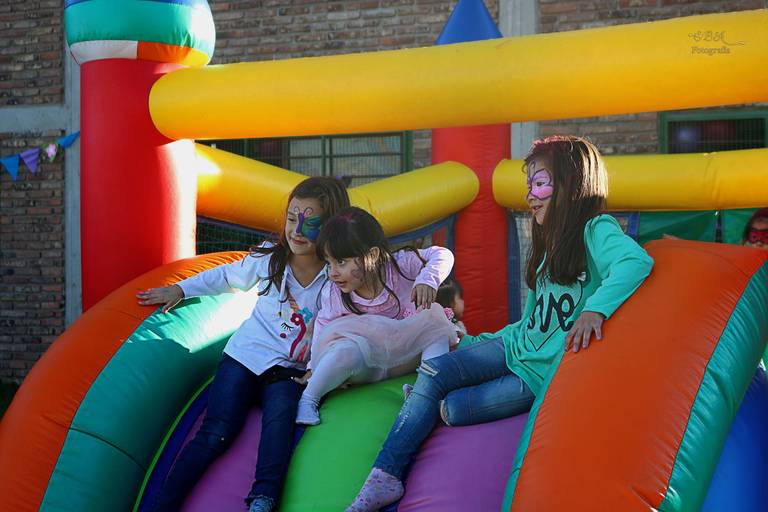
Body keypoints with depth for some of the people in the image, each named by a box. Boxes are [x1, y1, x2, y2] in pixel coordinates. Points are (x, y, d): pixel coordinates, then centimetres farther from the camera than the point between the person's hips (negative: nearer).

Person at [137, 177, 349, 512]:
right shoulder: (267, 260, 5)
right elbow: (226, 277, 24)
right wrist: (180, 289, 21)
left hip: (290, 371, -1)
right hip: (244, 356, 2)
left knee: (280, 415, -36)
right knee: (217, 433, -21)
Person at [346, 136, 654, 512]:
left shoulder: (596, 231, -13)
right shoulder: (553, 242, 16)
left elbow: (637, 261, -35)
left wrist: (595, 309, -47)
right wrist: (478, 343, 21)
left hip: (546, 374, -8)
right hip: (517, 347, 8)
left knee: (454, 409, -17)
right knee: (433, 372, -14)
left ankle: (427, 402, 17)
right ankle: (385, 478, -12)